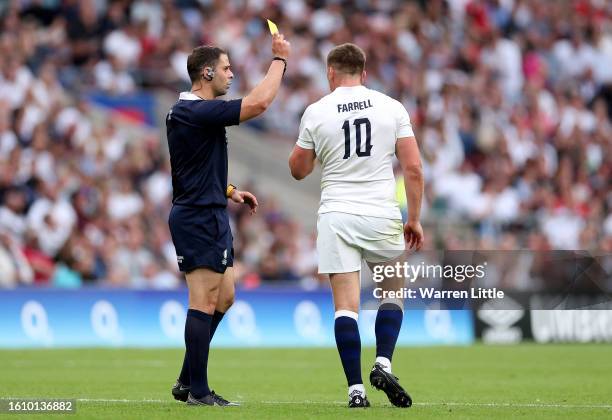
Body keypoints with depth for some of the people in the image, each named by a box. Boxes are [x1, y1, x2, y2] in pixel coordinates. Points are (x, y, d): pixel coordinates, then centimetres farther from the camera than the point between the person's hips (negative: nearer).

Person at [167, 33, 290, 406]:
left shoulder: (188, 111, 16)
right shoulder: (197, 112, -18)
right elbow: (259, 102, -26)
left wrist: (229, 190, 21)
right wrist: (280, 59, -15)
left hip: (210, 216, 11)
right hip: (200, 218, -11)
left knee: (223, 298, 14)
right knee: (205, 302, -7)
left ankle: (187, 381, 18)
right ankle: (198, 391, -3)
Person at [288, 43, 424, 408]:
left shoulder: (316, 112, 1)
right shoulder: (392, 108, 2)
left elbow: (298, 170, 12)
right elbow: (414, 168, -1)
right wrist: (415, 219, 7)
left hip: (336, 217, 0)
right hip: (382, 214, 0)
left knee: (346, 304, 0)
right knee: (393, 294, 17)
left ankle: (356, 389, -5)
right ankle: (383, 364, -1)